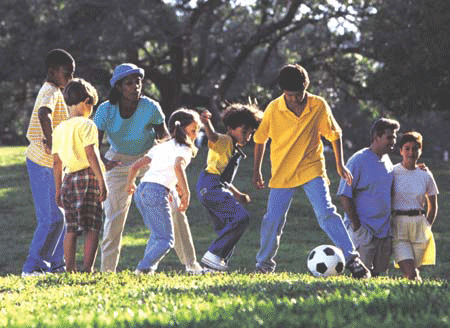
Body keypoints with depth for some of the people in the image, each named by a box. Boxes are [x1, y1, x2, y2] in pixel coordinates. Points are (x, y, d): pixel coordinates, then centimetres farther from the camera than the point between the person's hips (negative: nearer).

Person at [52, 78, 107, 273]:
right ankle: (87, 268, -7)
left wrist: (58, 189, 19)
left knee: (71, 228, 8)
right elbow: (91, 154, -15)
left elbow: (57, 163, 14)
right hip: (88, 177, -6)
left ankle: (70, 269, 6)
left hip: (69, 179, 6)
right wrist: (101, 181, -15)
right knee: (92, 227, -2)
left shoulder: (59, 129, 12)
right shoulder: (86, 125, -6)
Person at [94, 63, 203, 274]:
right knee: (114, 216, -6)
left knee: (173, 209, -6)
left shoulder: (150, 108, -22)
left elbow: (164, 138, -10)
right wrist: (104, 161, -42)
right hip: (119, 162, 0)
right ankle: (107, 270, 4)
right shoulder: (106, 110, -21)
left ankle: (191, 263, 4)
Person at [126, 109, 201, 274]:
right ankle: (144, 268, -17)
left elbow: (135, 166, 25)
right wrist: (186, 193, -20)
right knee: (166, 240, -3)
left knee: (157, 235, 19)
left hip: (141, 190, 8)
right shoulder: (183, 149, 3)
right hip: (157, 191, -8)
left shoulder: (160, 147, 25)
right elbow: (178, 166, -20)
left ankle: (147, 268, 9)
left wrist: (130, 184, 43)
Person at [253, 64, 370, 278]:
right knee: (273, 220, -1)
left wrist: (340, 165, 6)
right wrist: (256, 171, 11)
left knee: (327, 214, -17)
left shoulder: (319, 106, -8)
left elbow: (334, 134, 7)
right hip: (282, 172, 1)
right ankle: (263, 263, 20)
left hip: (312, 170, -1)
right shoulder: (274, 109, -7)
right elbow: (260, 139, 8)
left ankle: (352, 259, -18)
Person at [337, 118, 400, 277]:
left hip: (384, 231, 7)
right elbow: (345, 195, -11)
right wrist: (357, 226, -14)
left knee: (377, 273, 7)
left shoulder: (387, 161, 13)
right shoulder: (358, 160, -10)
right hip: (364, 230, -7)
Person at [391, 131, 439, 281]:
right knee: (410, 273, -17)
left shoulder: (425, 176, 6)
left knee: (414, 270, 2)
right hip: (398, 225, -2)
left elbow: (433, 206, 18)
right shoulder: (393, 173, -1)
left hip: (419, 225, 2)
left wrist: (427, 226, 8)